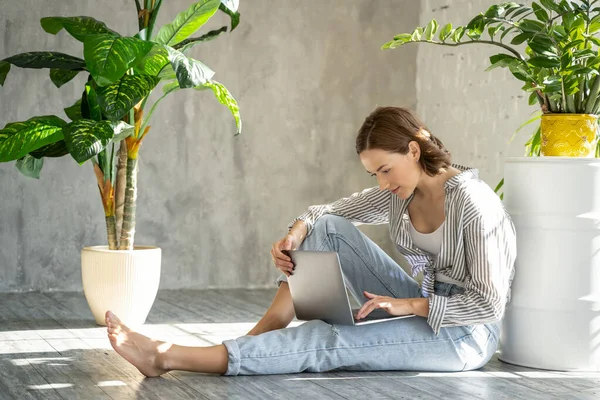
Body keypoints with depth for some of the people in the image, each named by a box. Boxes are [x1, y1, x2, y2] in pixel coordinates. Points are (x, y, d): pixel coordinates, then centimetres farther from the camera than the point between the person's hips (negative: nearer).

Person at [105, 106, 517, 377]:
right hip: (422, 312, 8)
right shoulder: (400, 191, 2)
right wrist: (298, 232, -14)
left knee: (328, 342, -24)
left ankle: (167, 357, -26)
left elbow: (488, 304, -21)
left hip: (465, 333, -8)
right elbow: (328, 212, 8)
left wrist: (410, 304, -26)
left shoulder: (471, 201, -21)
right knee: (329, 228, -6)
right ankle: (262, 336, -13)